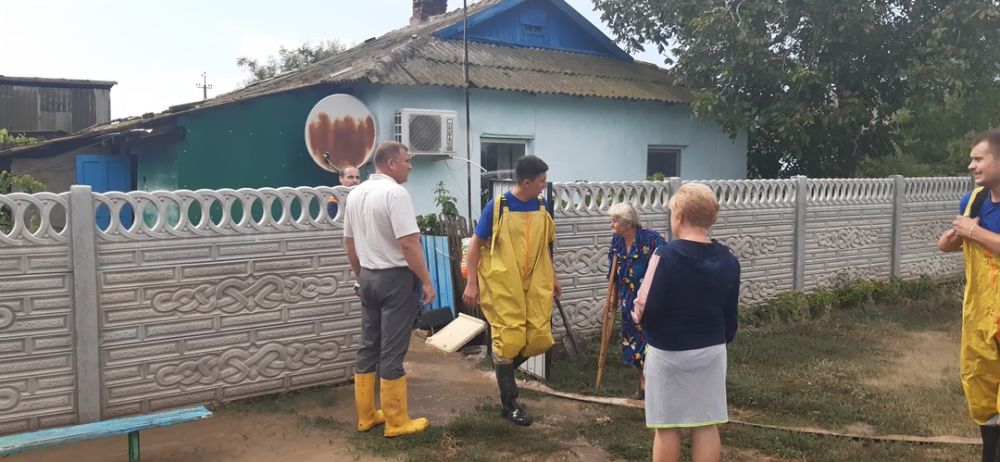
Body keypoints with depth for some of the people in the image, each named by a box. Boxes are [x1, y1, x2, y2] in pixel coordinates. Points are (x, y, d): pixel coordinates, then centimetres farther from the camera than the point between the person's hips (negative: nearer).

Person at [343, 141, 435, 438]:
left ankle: (366, 416, 21)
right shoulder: (395, 193, -17)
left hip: (369, 277, 8)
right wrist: (426, 281, -16)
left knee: (369, 346, 13)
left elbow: (349, 242, 16)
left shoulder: (355, 194, 9)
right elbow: (408, 244, -22)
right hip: (396, 278, -8)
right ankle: (396, 422, 8)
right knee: (392, 351, -2)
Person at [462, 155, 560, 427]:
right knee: (509, 340, -1)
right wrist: (472, 283, -10)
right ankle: (509, 404, 12)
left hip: (534, 284, 5)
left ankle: (504, 368, 29)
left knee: (540, 339, 1)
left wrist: (553, 277, 18)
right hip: (503, 286, -5)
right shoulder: (497, 207, -11)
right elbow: (476, 244, -6)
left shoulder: (540, 207, 5)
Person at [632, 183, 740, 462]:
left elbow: (645, 310, -21)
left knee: (667, 426, 8)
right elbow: (730, 313, 6)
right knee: (707, 424, 12)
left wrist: (636, 312, 1)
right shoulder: (727, 260, -2)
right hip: (710, 351, 5)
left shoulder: (666, 256, -19)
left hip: (667, 352, -4)